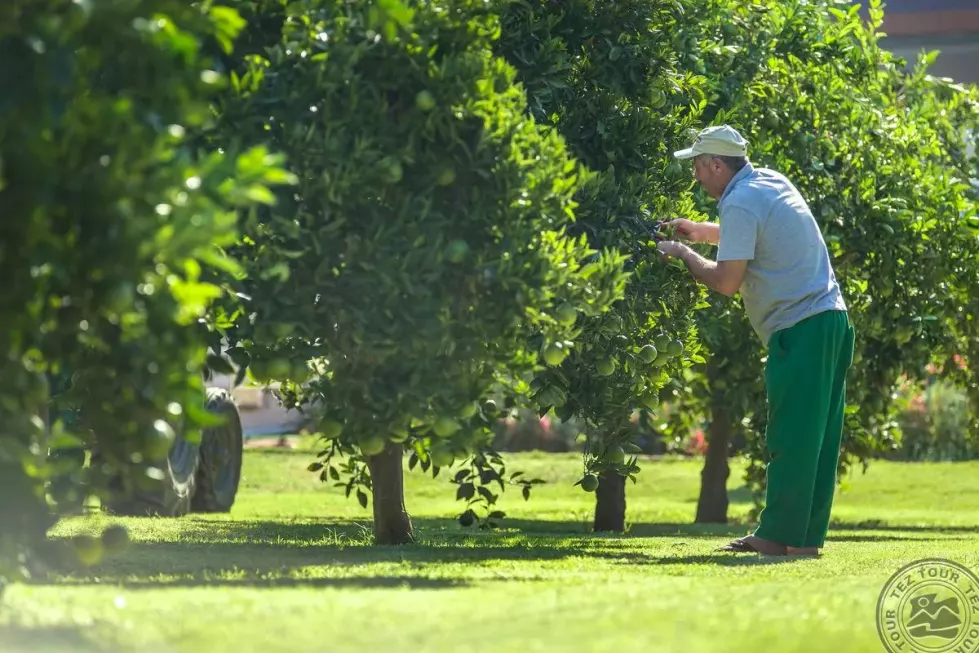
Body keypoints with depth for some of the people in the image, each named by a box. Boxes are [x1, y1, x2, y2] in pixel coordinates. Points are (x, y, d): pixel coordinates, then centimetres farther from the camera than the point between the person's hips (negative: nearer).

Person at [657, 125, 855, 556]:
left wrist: (683, 254, -1)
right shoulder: (772, 183, 16)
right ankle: (807, 536, 12)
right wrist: (701, 231, 31)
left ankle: (779, 536, -4)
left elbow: (726, 282, -16)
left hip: (800, 330, -10)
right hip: (832, 318, 10)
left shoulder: (740, 204, -13)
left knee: (790, 436, -6)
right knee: (817, 437, 9)